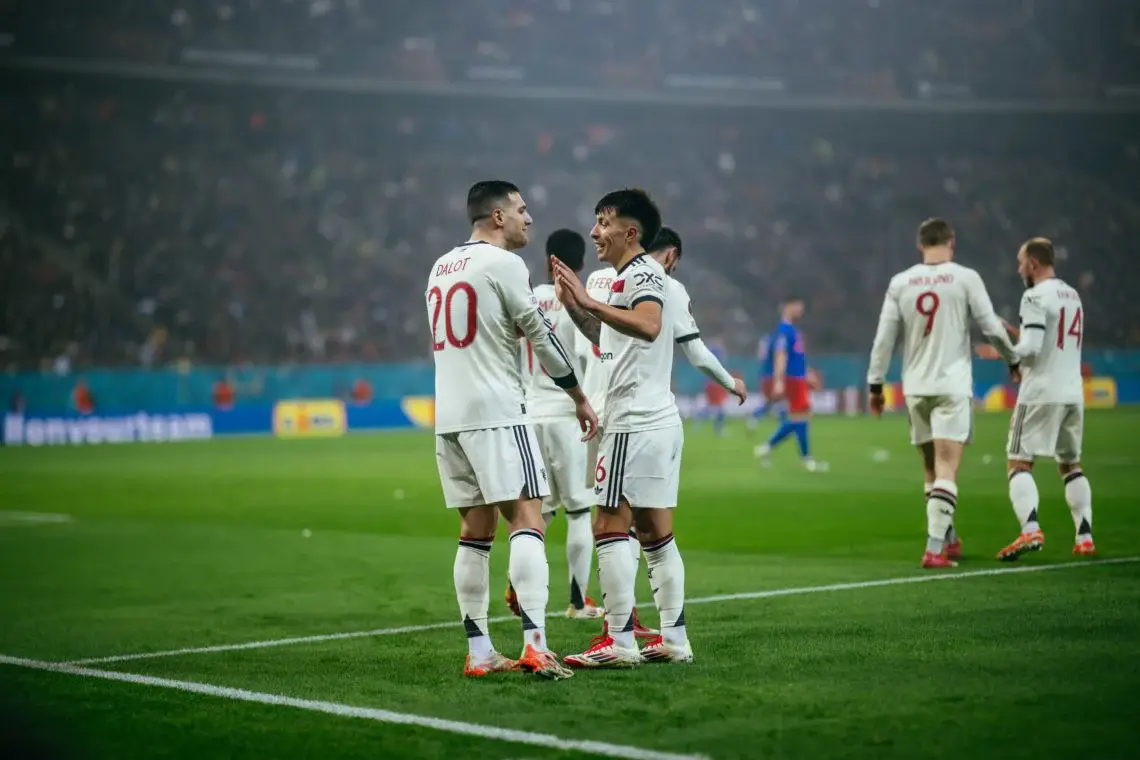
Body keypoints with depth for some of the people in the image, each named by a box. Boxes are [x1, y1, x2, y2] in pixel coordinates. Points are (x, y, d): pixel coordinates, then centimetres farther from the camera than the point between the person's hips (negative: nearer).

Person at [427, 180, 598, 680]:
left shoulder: (440, 267, 17)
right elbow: (542, 337, -5)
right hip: (496, 412, -8)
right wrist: (580, 399, 4)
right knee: (526, 522, -10)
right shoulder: (503, 264, -7)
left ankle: (478, 652, 7)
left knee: (475, 533, 9)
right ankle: (534, 643, -21)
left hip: (448, 416, 8)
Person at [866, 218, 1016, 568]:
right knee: (946, 470, -7)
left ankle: (949, 540, 27)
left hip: (915, 388, 3)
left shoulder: (900, 283, 4)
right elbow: (991, 327, -2)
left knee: (932, 469, 16)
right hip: (952, 386, -3)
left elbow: (884, 337, 4)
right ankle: (935, 548, -17)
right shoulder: (965, 278, -4)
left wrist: (875, 385, 12)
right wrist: (1013, 357, 16)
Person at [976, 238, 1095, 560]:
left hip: (1042, 392, -8)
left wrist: (1004, 353, -2)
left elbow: (1031, 349, -19)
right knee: (1070, 464, 16)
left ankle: (1030, 530, -22)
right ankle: (1085, 536, 8)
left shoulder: (1036, 297, -11)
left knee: (1020, 462, -5)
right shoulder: (1073, 296, 16)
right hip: (1073, 392, 8)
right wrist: (1021, 335, 18)